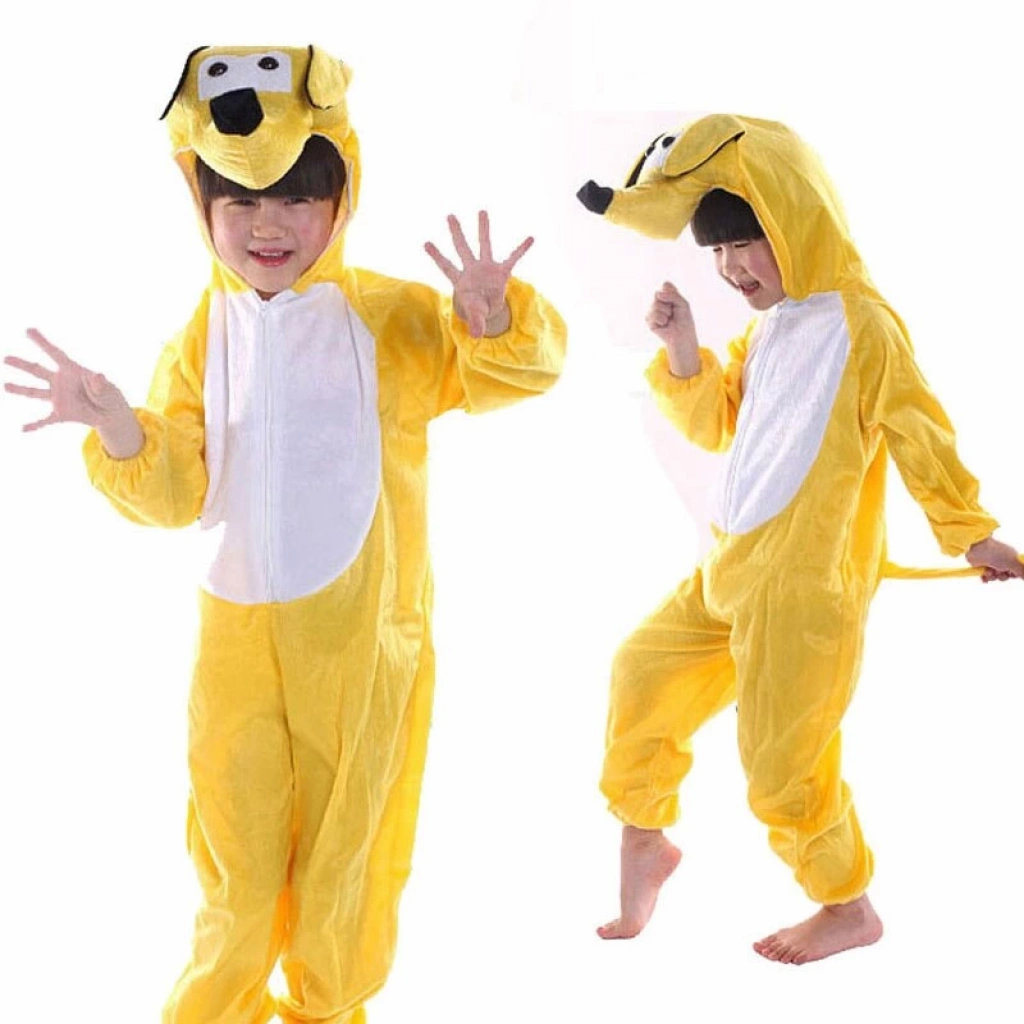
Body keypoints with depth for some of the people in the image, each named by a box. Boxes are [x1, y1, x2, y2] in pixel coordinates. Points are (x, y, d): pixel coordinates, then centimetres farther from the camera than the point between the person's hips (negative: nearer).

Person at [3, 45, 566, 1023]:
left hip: (364, 639, -1)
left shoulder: (395, 317, -6)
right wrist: (122, 433, -22)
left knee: (347, 841, 14)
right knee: (238, 844, 13)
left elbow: (514, 371, -7)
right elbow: (176, 494, -3)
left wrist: (494, 325, -29)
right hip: (240, 638, 2)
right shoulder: (203, 339, 1)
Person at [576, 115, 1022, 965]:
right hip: (730, 570, 8)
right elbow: (716, 425, 16)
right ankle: (645, 839, 31)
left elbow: (920, 433, -10)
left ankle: (849, 909, 20)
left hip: (807, 584, -8)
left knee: (783, 759, -1)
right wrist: (683, 347, 1)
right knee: (643, 672, 12)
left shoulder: (859, 323, -14)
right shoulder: (768, 325, 11)